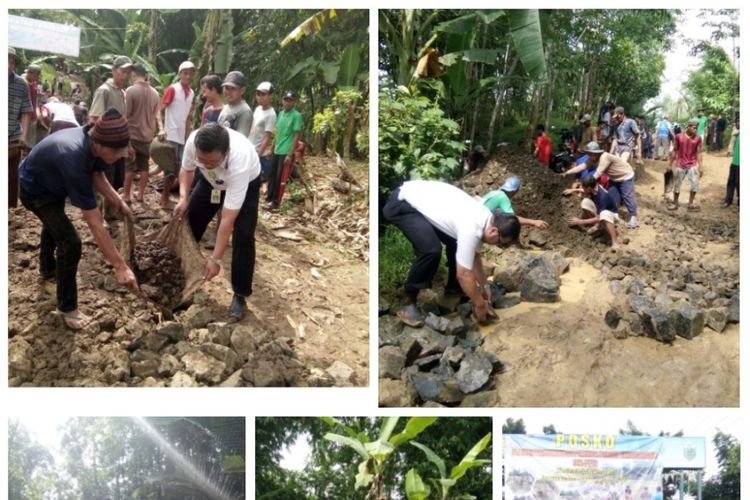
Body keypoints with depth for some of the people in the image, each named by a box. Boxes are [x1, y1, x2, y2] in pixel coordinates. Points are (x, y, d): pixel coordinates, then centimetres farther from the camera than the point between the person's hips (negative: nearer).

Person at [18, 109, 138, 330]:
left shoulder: (93, 140, -25)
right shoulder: (74, 158, -47)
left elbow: (96, 175, -4)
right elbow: (94, 223, -46)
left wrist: (117, 201, -22)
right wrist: (120, 266, -45)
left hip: (52, 183, 9)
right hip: (35, 190, -9)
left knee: (55, 225, 32)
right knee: (70, 242, -18)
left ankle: (47, 269, 62)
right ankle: (67, 308, 0)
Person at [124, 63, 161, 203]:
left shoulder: (131, 90, -14)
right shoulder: (154, 92, 3)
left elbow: (125, 114, -13)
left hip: (132, 134, -5)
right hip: (147, 135, 5)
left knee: (130, 167, 3)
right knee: (144, 166, 12)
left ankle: (126, 195, 8)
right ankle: (140, 194, 17)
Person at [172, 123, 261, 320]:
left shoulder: (239, 163, -47)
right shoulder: (193, 141, -35)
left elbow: (228, 220, -41)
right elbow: (187, 169, -8)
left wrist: (216, 259, -38)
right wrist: (184, 198, -25)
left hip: (246, 183, -5)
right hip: (211, 180, 5)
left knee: (243, 236, -18)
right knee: (189, 220, 6)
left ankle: (239, 296, -4)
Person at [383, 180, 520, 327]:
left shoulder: (485, 219, -1)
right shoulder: (471, 228, -28)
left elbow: (474, 256, 16)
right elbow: (464, 274, -22)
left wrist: (484, 286, 19)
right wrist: (480, 304, -9)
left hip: (421, 199, 10)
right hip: (401, 203, -10)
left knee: (456, 243, 10)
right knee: (431, 250, -25)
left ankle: (453, 287, 30)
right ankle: (407, 301, -10)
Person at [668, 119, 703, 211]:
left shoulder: (698, 138, -4)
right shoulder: (678, 137, -6)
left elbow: (698, 153, -1)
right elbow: (675, 151, 3)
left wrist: (701, 166, -5)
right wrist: (670, 165, 5)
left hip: (693, 165, 0)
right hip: (680, 165, 0)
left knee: (694, 183, -8)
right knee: (677, 185, 8)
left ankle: (690, 203, 6)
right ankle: (675, 203, 23)